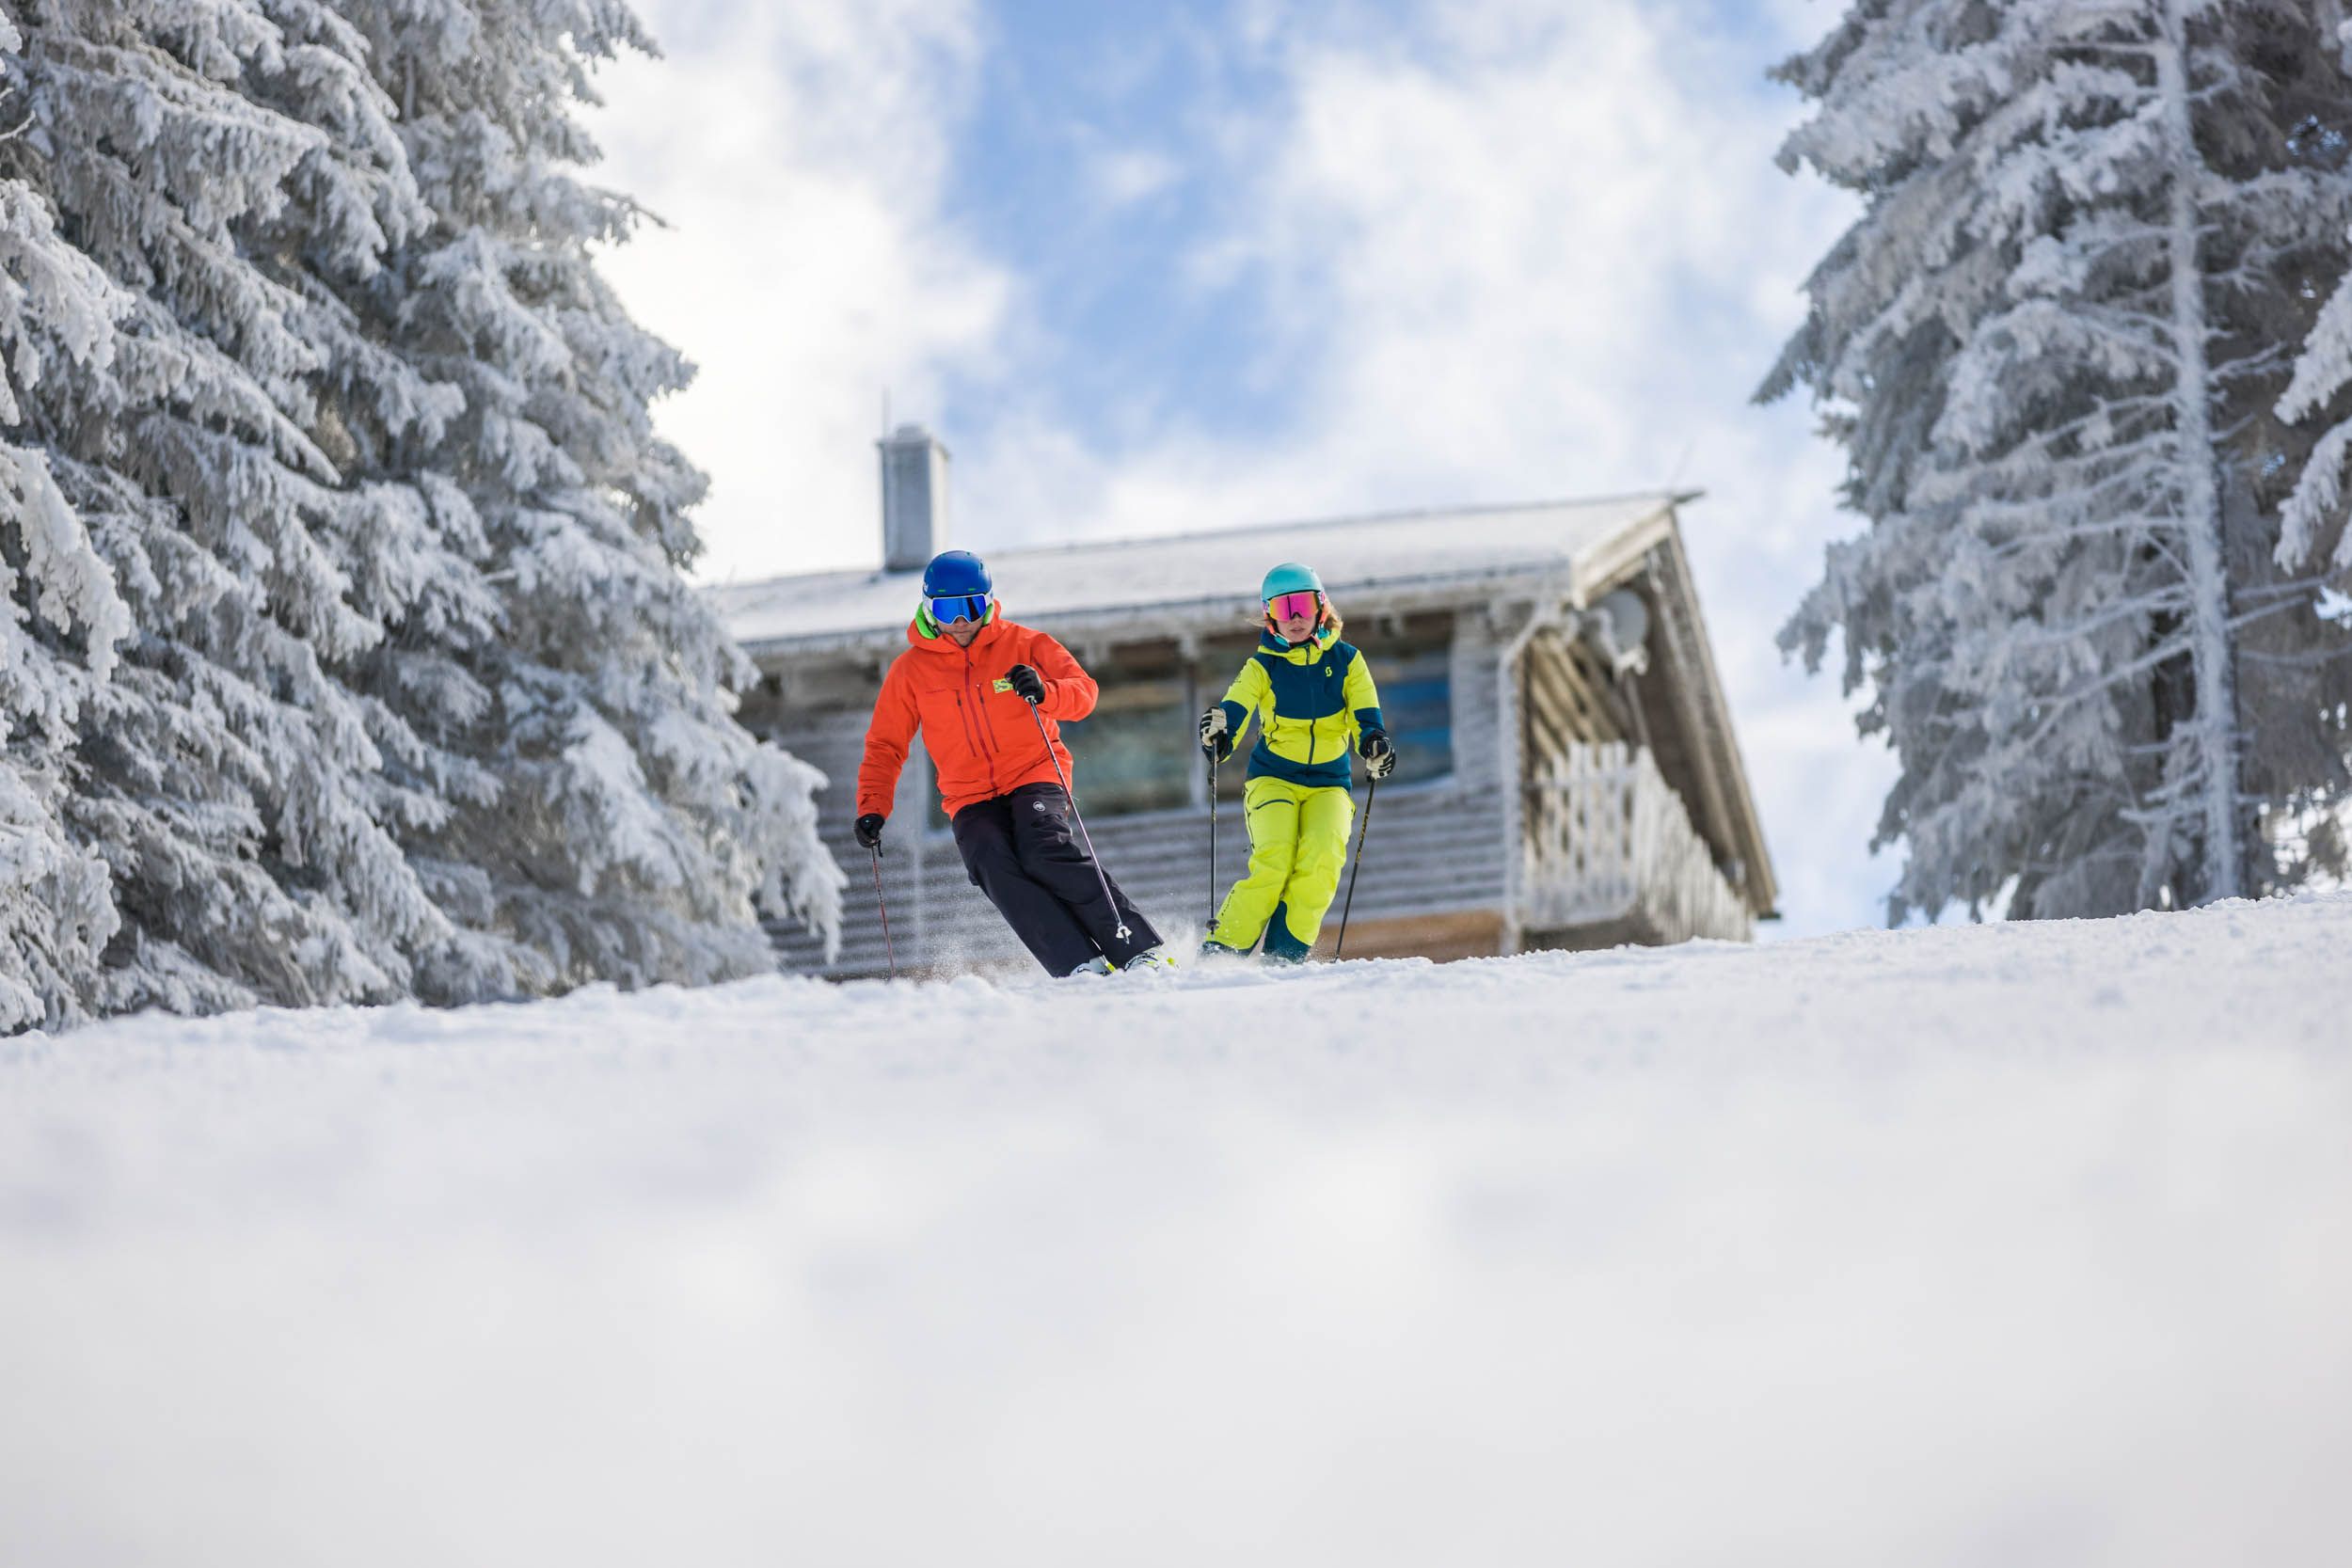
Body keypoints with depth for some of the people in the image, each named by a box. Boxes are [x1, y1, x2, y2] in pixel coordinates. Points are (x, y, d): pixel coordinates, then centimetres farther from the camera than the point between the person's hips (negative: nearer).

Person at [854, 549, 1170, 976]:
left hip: (1034, 776, -2)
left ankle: (1140, 952, -27)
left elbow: (1083, 692, -6)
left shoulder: (1022, 645, 2)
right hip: (970, 798, 2)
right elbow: (885, 747, 13)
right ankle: (1082, 968, -32)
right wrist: (872, 809, 0)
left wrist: (1044, 692, -28)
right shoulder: (910, 670, 6)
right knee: (999, 876, -26)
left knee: (1047, 854, -29)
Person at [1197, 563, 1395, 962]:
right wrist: (1219, 733, -35)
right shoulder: (1264, 666, 3)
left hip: (1329, 783, 1)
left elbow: (1366, 718, 1)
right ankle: (1223, 949, -19)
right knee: (1274, 858, -26)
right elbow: (1235, 709, -11)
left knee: (1323, 856, -27)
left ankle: (1287, 953, -19)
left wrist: (1375, 744, -22)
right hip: (1274, 777, -1)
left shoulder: (1347, 662, 6)